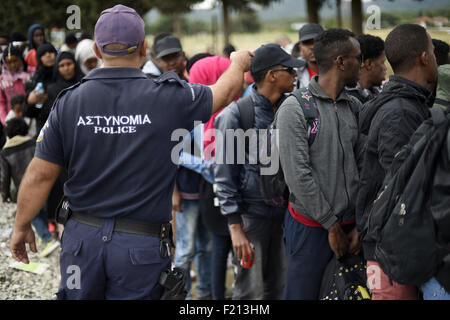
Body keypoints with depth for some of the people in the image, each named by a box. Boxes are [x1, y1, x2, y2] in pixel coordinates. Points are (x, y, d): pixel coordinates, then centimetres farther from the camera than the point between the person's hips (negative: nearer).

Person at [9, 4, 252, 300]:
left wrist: (21, 226, 13)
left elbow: (40, 175, -2)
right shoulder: (170, 98, -11)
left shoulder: (69, 102, -6)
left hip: (82, 238, 2)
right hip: (141, 244, -2)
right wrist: (239, 62, 31)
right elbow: (225, 91, 8)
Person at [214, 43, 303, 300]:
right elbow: (224, 174, -10)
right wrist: (235, 226, -14)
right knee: (251, 292, -3)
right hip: (251, 214, -6)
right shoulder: (236, 113, -10)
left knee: (278, 288, 12)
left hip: (284, 211, 6)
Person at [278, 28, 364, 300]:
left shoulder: (355, 108, 9)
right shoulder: (295, 108, -9)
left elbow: (364, 168, 7)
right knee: (303, 293, 0)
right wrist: (332, 224, -12)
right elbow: (298, 174, -14)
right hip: (311, 226, -5)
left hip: (351, 226, 5)